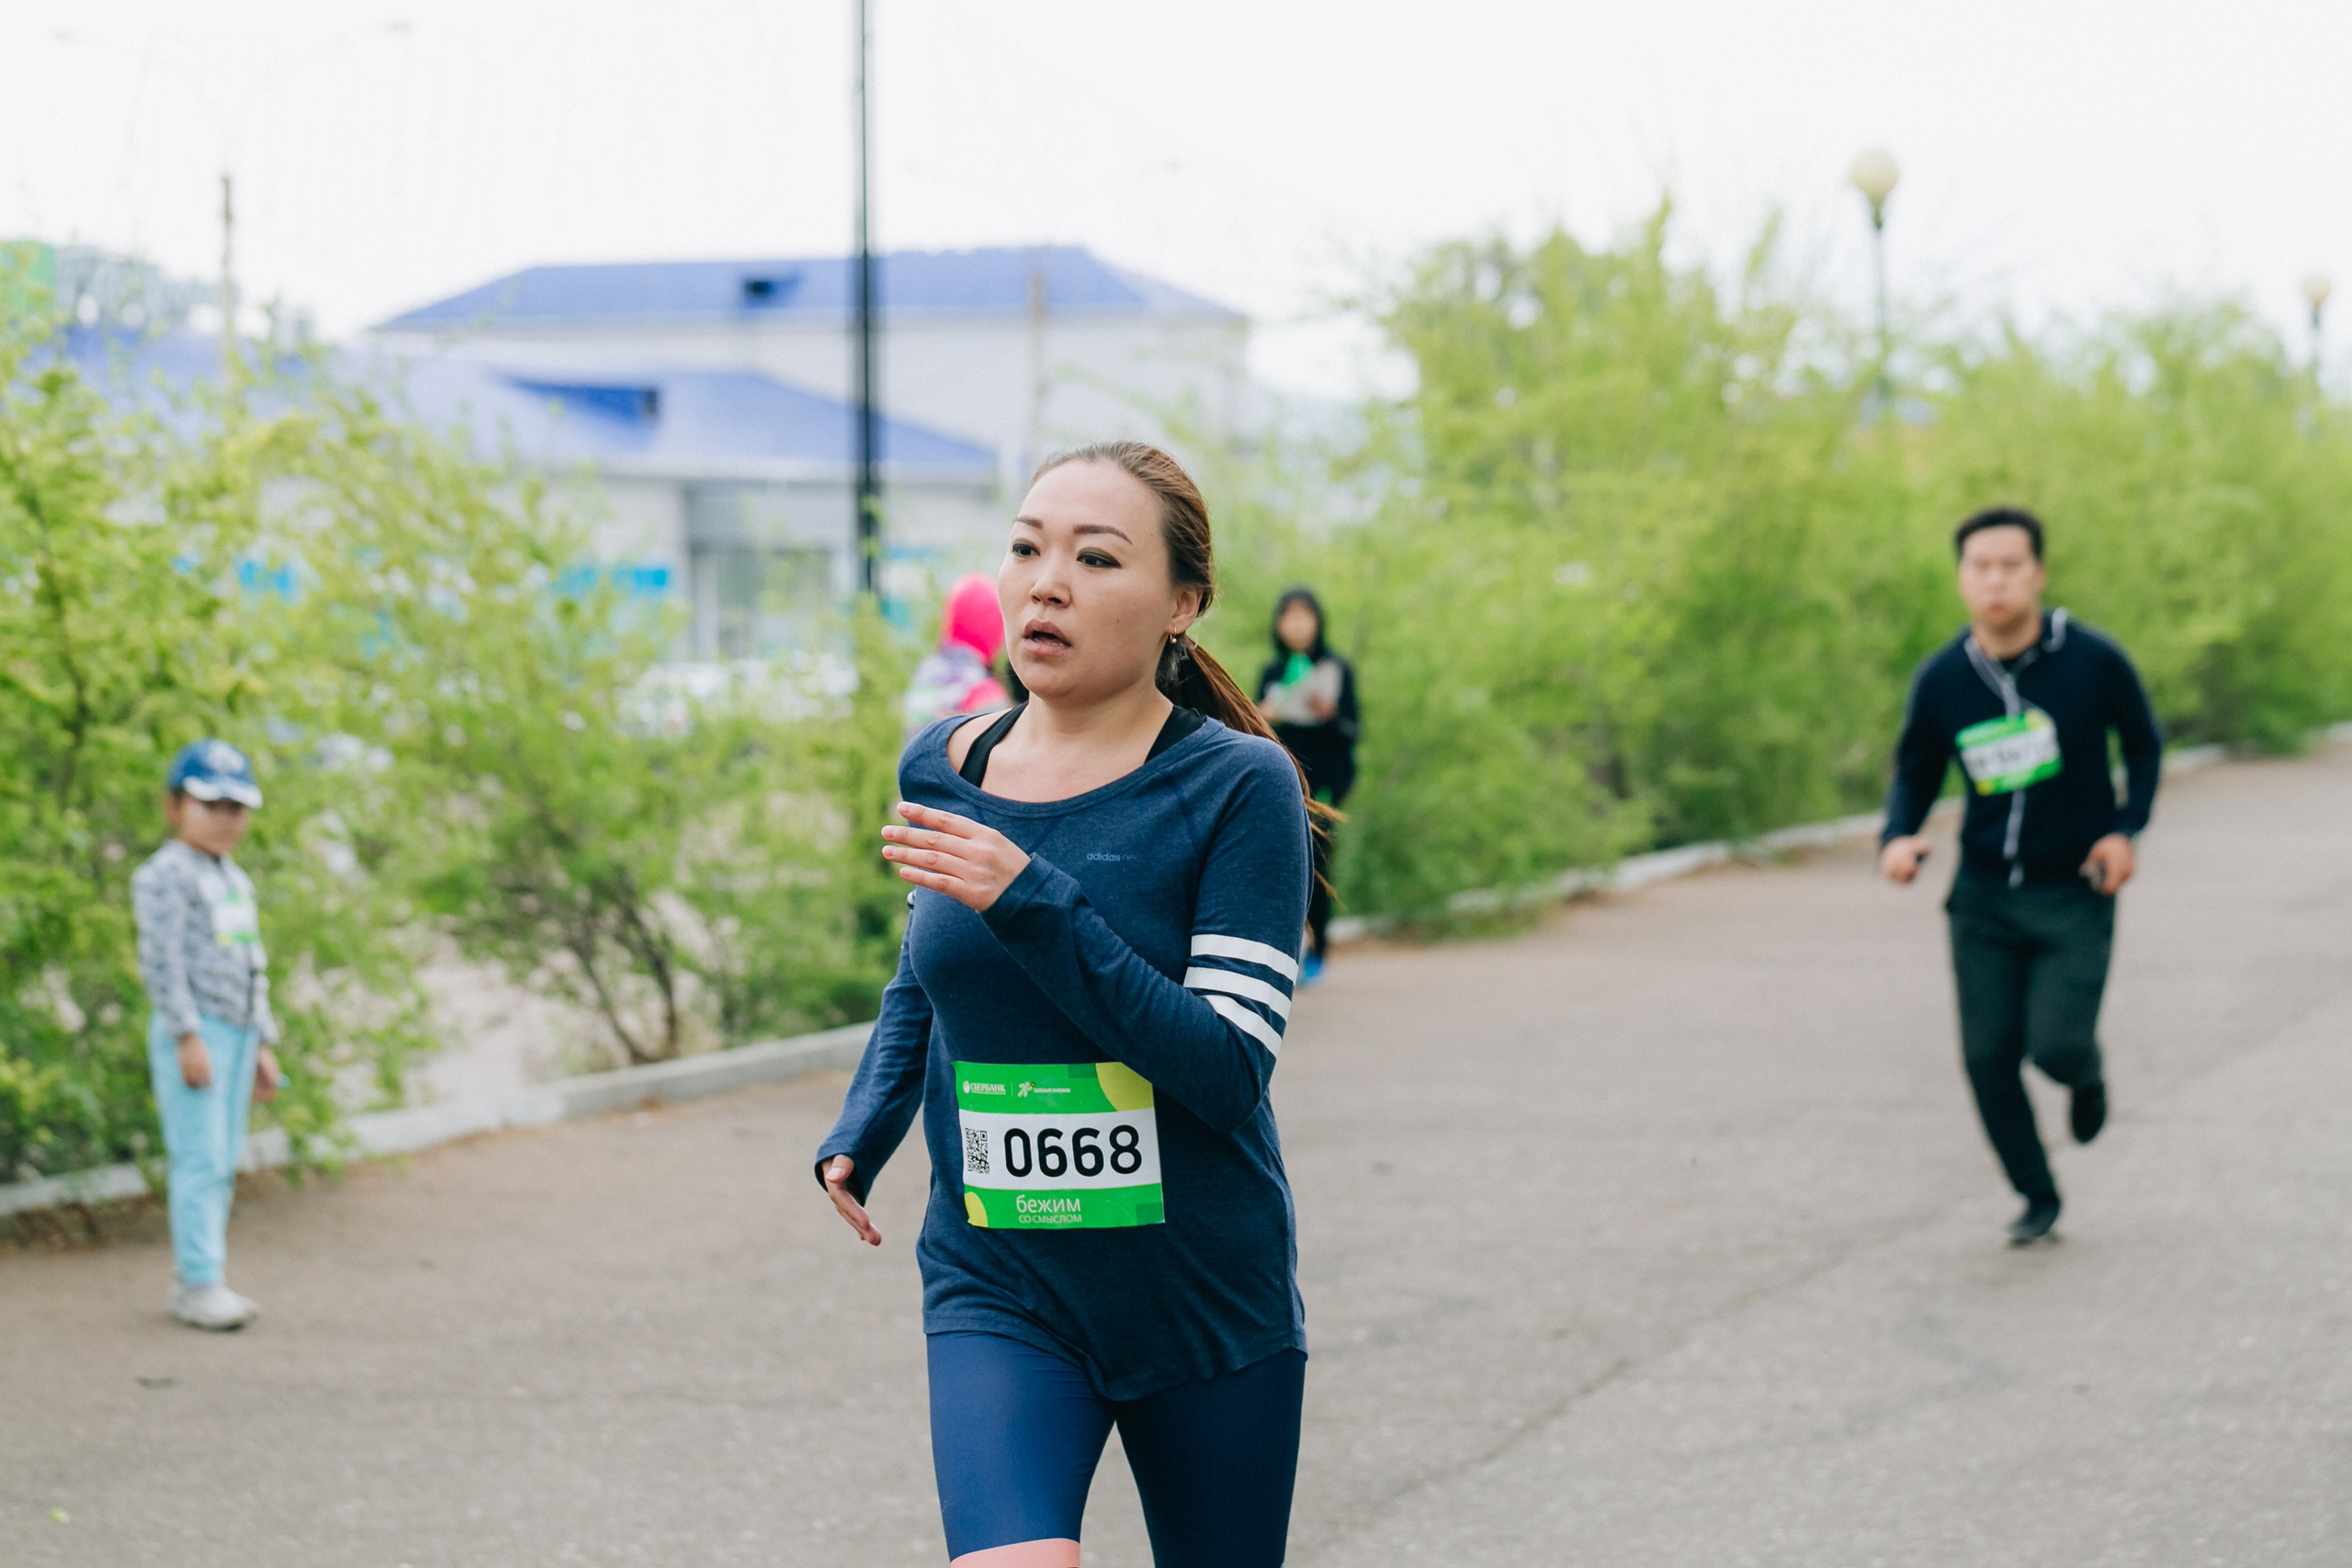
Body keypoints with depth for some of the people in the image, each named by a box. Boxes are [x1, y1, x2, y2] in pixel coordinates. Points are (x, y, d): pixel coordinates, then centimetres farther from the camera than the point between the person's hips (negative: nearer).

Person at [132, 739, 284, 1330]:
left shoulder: (236, 882, 19)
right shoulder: (167, 875, -8)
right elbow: (161, 961, -16)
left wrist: (262, 1044, 19)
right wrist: (188, 1036, -20)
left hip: (237, 1033, 8)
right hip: (193, 1033, -8)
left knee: (223, 1164, 8)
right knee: (201, 1160, -11)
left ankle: (193, 1279, 14)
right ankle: (199, 1284, -9)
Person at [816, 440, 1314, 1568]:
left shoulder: (1237, 787, -11)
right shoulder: (941, 772, 2)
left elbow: (1228, 1070, -20)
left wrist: (1031, 905, -26)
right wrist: (860, 1133, 4)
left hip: (1207, 1300, -2)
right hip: (1000, 1295, 2)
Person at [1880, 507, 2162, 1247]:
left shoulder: (2093, 662, -11)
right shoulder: (1940, 680, -6)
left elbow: (2144, 745, 6)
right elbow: (1915, 773, 8)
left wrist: (2125, 828, -8)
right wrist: (1897, 838, -12)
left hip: (2074, 894, -2)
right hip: (1984, 896, 2)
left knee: (2056, 1045, -14)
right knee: (1988, 1055, -1)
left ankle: (2087, 1075, 26)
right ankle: (2037, 1197, 20)